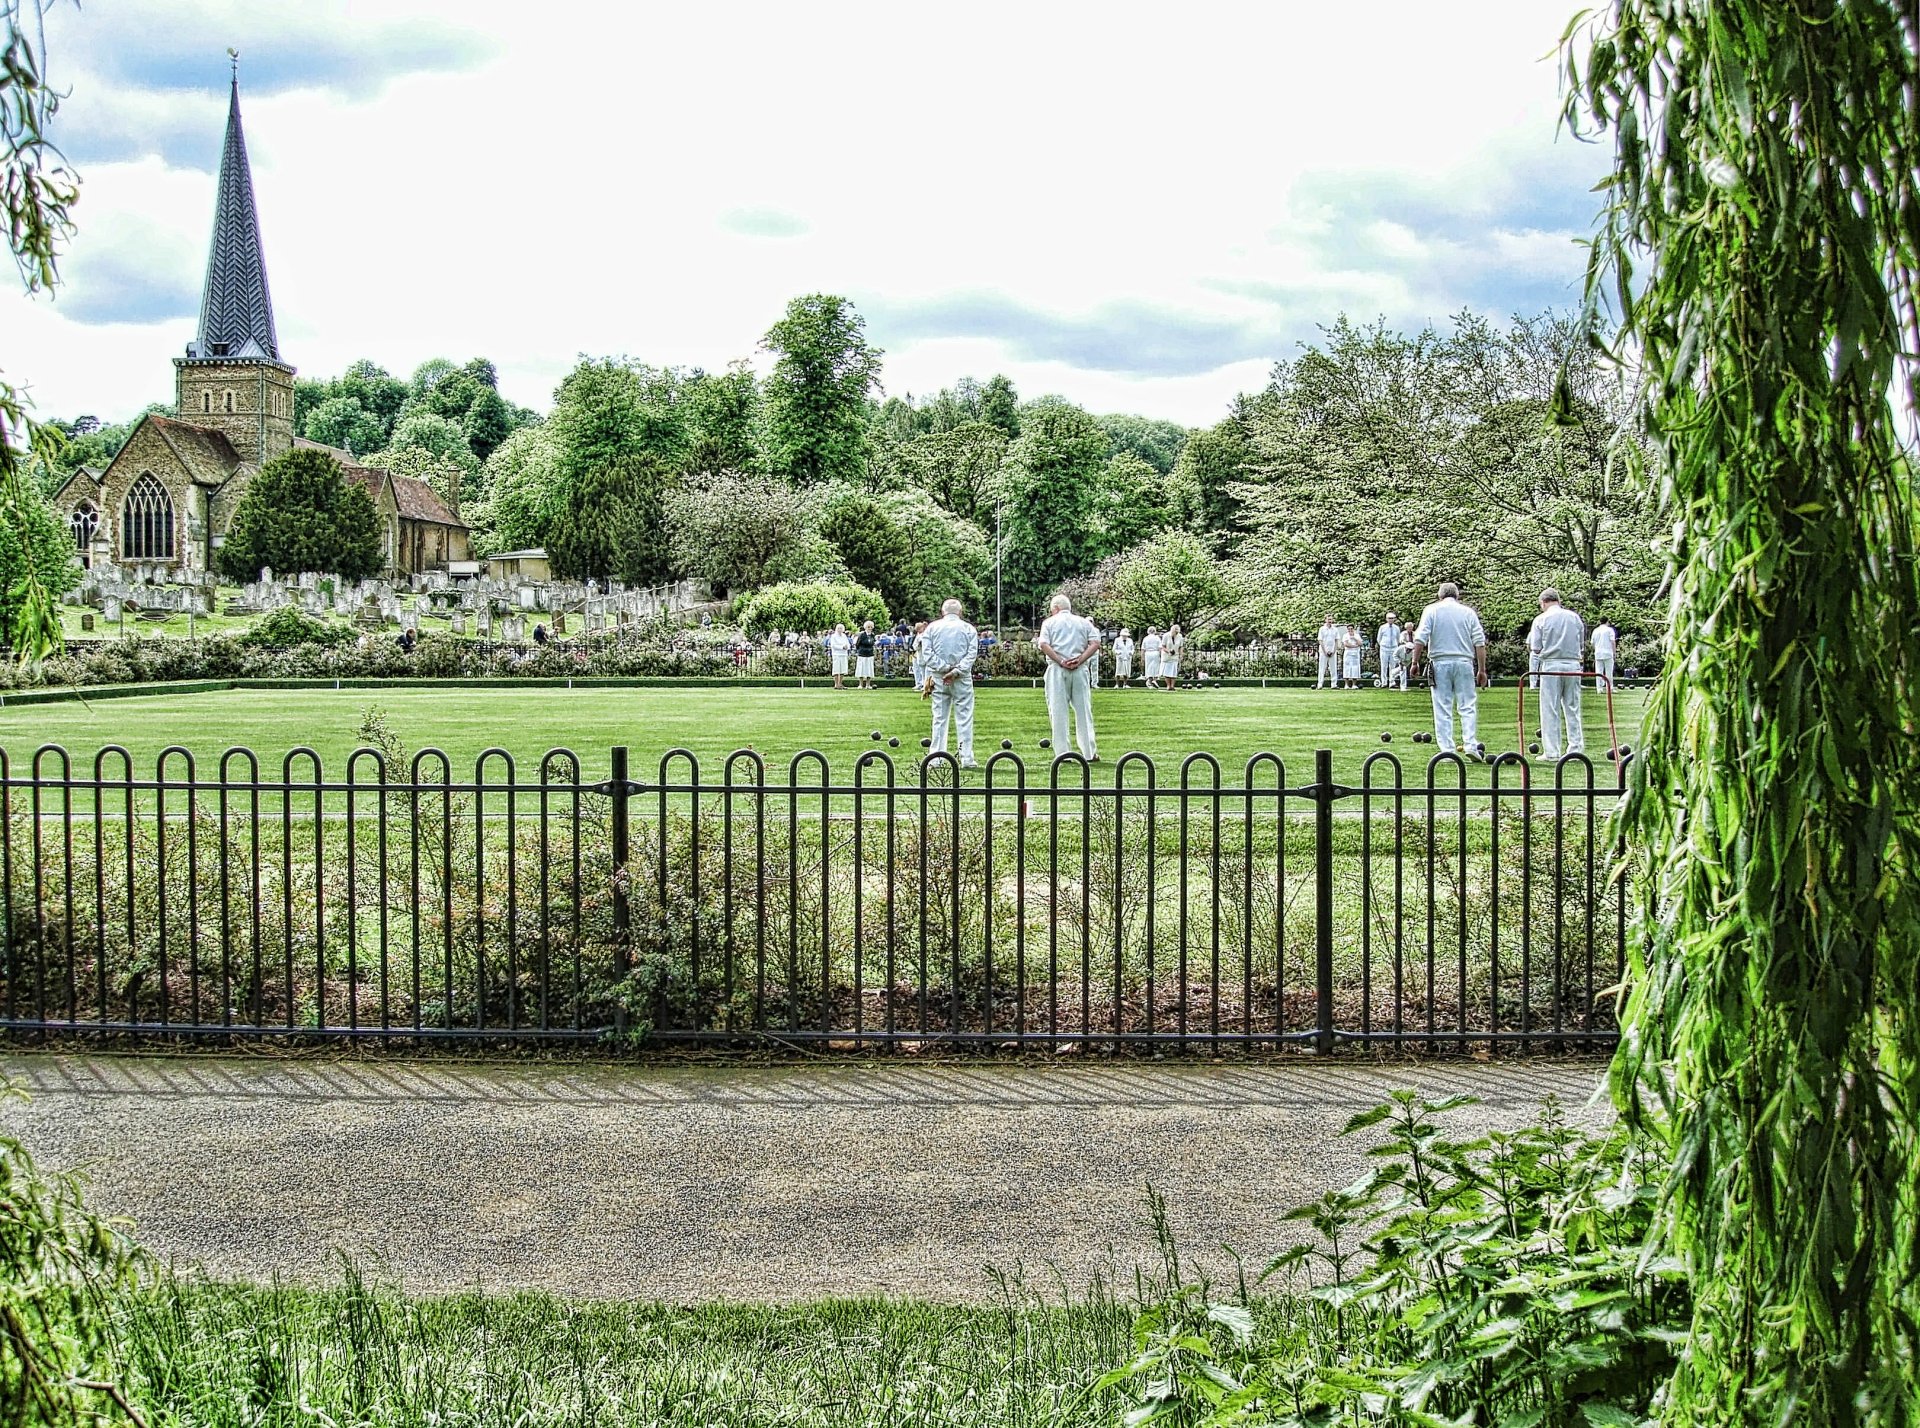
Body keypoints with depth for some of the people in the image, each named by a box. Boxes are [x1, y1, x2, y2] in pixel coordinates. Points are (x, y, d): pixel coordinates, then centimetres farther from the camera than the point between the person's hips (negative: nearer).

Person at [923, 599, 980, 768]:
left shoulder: (932, 627, 5)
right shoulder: (968, 629, 3)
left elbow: (928, 653, -4)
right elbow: (972, 653, -8)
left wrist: (944, 668, -8)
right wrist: (956, 671, -13)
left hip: (938, 677, 2)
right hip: (962, 678, -1)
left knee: (939, 718, 7)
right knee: (964, 717, 0)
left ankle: (937, 757, 6)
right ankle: (966, 759, -3)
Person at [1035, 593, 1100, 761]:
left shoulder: (1050, 622, 7)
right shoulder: (1084, 622, 14)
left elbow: (1043, 645, -8)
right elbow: (1095, 643, 0)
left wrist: (1060, 661, -10)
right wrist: (1080, 660, -8)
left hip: (1057, 670, -2)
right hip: (1080, 669, 2)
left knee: (1058, 711, 2)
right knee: (1083, 710, 6)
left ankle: (1062, 753, -1)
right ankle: (1089, 753, 5)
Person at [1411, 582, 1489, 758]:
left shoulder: (1431, 610, 4)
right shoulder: (1468, 612, 9)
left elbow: (1420, 639, -6)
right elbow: (1480, 643, 4)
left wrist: (1415, 662, 0)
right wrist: (1482, 670, 7)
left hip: (1439, 664, -1)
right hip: (1464, 663, 1)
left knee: (1442, 710, 2)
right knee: (1468, 706, 6)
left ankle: (1447, 750, -1)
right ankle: (1471, 745, -6)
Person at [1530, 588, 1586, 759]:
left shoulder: (1541, 619, -3)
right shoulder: (1575, 618, 8)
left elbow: (1535, 648, -6)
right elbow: (1582, 645, 12)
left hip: (1551, 665, -3)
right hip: (1573, 665, 4)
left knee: (1550, 710, 0)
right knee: (1573, 709, 10)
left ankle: (1552, 752, -1)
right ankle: (1576, 749, 10)